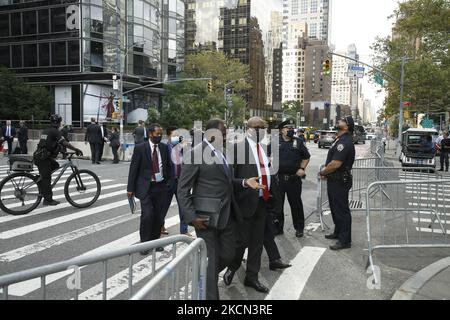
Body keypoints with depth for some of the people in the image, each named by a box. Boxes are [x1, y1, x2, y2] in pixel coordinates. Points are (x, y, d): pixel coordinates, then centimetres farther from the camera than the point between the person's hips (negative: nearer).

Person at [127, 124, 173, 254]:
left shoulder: (164, 147, 5)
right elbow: (133, 168, -4)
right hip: (146, 187, -3)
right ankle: (144, 243, 5)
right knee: (147, 215, -11)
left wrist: (169, 182, 7)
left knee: (158, 216, 8)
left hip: (161, 187, 4)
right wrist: (131, 188, -5)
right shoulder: (140, 148, -6)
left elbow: (168, 166, 15)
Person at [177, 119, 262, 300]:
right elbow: (183, 190, -11)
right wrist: (191, 217, -17)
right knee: (210, 261, 3)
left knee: (228, 255, 15)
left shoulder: (222, 152, 12)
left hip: (226, 215, 7)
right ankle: (211, 296, 21)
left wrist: (244, 182, 2)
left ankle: (206, 277, 41)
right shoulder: (195, 154, -11)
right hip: (206, 216, -7)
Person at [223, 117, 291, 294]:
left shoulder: (265, 148, 13)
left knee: (257, 241, 13)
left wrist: (271, 194, 8)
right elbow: (231, 174, -11)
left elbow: (269, 172, 16)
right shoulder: (238, 147, -8)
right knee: (242, 240, 1)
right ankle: (232, 267, 31)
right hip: (246, 200, -6)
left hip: (263, 201, 6)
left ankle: (252, 277, 28)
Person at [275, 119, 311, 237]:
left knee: (296, 204, 7)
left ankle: (299, 228, 21)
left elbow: (306, 157, 15)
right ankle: (278, 227, 21)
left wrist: (302, 168, 1)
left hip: (294, 178, 0)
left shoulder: (298, 142, 6)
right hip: (278, 178, 0)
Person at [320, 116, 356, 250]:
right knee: (335, 208, 21)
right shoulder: (340, 140, 14)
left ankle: (345, 240, 7)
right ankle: (338, 233, 36)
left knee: (341, 210, -2)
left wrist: (323, 172, -12)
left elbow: (335, 164, -28)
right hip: (335, 180, 11)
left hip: (340, 182, -11)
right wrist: (326, 172, 5)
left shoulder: (345, 142, -21)